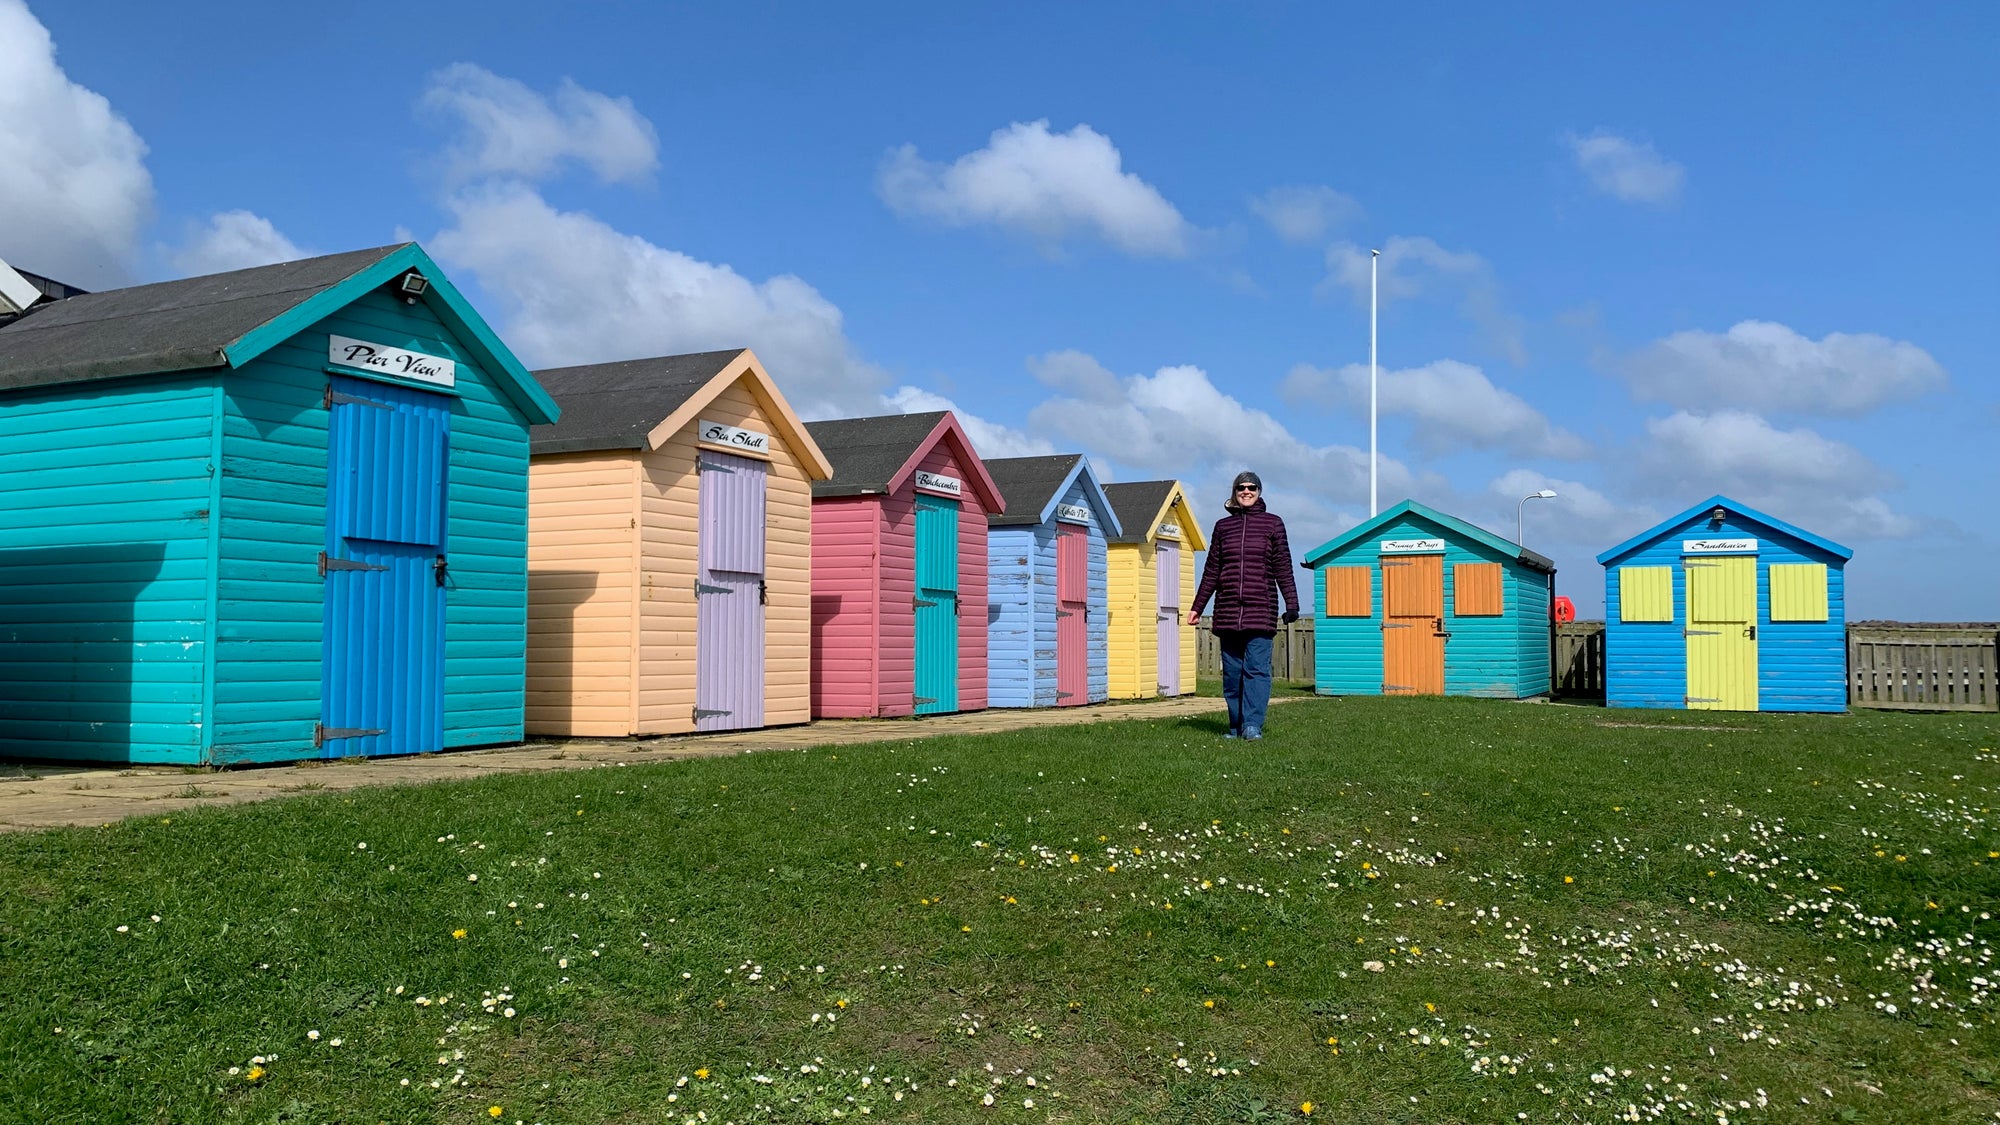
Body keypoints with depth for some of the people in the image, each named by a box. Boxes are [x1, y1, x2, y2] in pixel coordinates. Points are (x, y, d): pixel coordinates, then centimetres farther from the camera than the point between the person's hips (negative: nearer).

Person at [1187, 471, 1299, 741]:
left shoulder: (1273, 524, 8)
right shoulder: (1223, 526, 14)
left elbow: (1283, 568, 5)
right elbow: (1211, 571, 17)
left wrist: (1292, 604, -3)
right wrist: (1197, 607, 15)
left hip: (1260, 610, -3)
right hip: (1227, 611, 3)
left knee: (1257, 668, -10)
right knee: (1232, 672, 4)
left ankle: (1253, 725, -12)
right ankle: (1236, 726, 9)